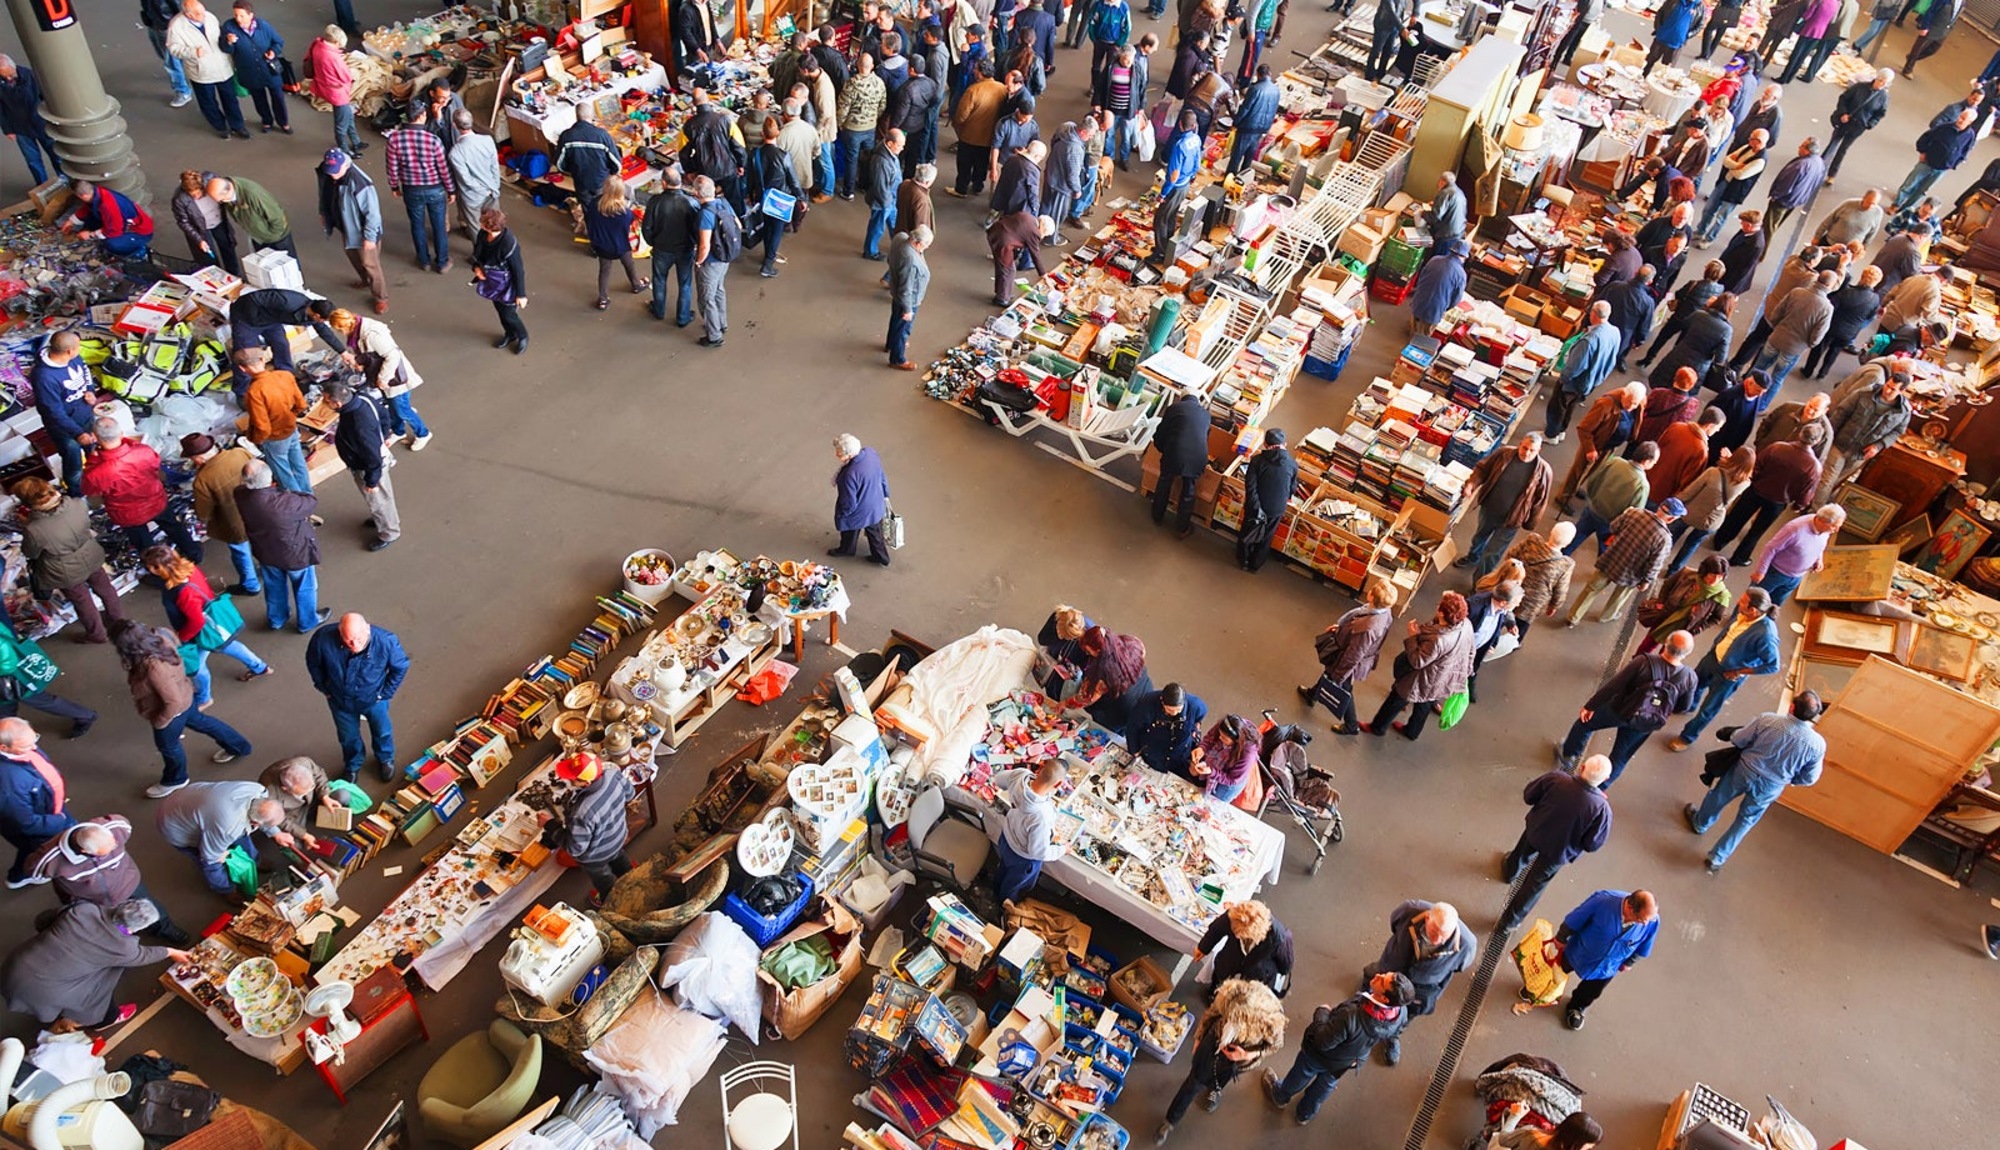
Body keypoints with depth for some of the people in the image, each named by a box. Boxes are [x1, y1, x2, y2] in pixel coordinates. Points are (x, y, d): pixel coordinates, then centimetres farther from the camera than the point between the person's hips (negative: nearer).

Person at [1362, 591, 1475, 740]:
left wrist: (1412, 636, -19)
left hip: (1426, 682, -7)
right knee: (1424, 705, 32)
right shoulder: (1466, 624, -20)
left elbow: (1417, 662, -28)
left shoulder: (1438, 640, -43)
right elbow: (1470, 651, 0)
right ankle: (1412, 732, 56)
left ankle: (1377, 727, 43)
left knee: (1395, 702, 20)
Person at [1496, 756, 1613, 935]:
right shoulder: (1601, 808, -34)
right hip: (1558, 852, -2)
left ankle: (1511, 870, 70)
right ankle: (1509, 923, 37)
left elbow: (1528, 796, -15)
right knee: (1533, 887, 20)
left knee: (1522, 853, 37)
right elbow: (1593, 844, -20)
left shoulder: (1555, 779, -31)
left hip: (1535, 831, 2)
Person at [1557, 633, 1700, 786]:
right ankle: (1598, 789, 37)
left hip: (1620, 710, -3)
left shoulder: (1644, 662, -31)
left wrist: (1590, 706, -9)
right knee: (1620, 759, 23)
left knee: (1584, 723, 27)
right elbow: (1684, 707, -4)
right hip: (1644, 724, 3)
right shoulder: (1689, 677, -21)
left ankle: (1567, 755, 47)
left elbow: (1613, 686, -22)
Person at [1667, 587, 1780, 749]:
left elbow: (1773, 665, -25)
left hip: (1729, 674, -6)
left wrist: (1739, 672, -19)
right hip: (1714, 655, 7)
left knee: (1708, 709, 14)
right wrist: (1718, 642, 0)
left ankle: (1687, 737, 39)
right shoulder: (1742, 611, -20)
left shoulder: (1765, 635, -38)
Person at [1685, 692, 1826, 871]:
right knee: (1746, 821, 24)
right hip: (1770, 788, 1)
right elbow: (1809, 778, -9)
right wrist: (1788, 778, 12)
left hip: (1745, 772, -1)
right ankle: (1717, 858, 33)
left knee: (1718, 798, 29)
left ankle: (1700, 823, 56)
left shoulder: (1767, 720, -29)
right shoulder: (1818, 744, -23)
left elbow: (1737, 740, -14)